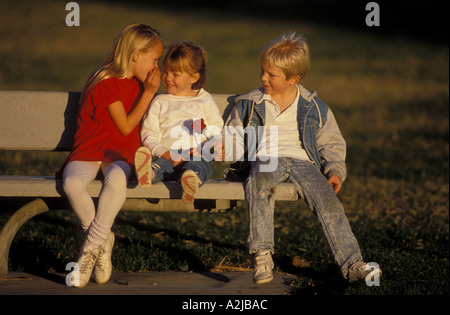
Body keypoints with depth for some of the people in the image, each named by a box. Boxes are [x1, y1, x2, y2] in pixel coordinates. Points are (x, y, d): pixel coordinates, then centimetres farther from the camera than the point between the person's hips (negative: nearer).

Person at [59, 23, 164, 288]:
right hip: (89, 150, -4)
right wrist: (148, 92, -7)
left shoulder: (138, 83, 17)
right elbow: (126, 126, -8)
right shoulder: (107, 82, -8)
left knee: (117, 180, -35)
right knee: (72, 183, -37)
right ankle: (103, 239, -13)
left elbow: (143, 124, 26)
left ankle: (91, 248, -22)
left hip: (120, 154, 4)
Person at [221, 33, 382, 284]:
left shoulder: (314, 108, 13)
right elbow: (233, 136, 24)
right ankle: (262, 256, -40)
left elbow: (331, 143, 18)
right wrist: (228, 146, 0)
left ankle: (352, 264, -27)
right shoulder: (250, 105, 16)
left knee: (328, 199, -26)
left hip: (302, 161, 1)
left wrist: (335, 170, 1)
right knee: (260, 182, -38)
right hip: (265, 160, -1)